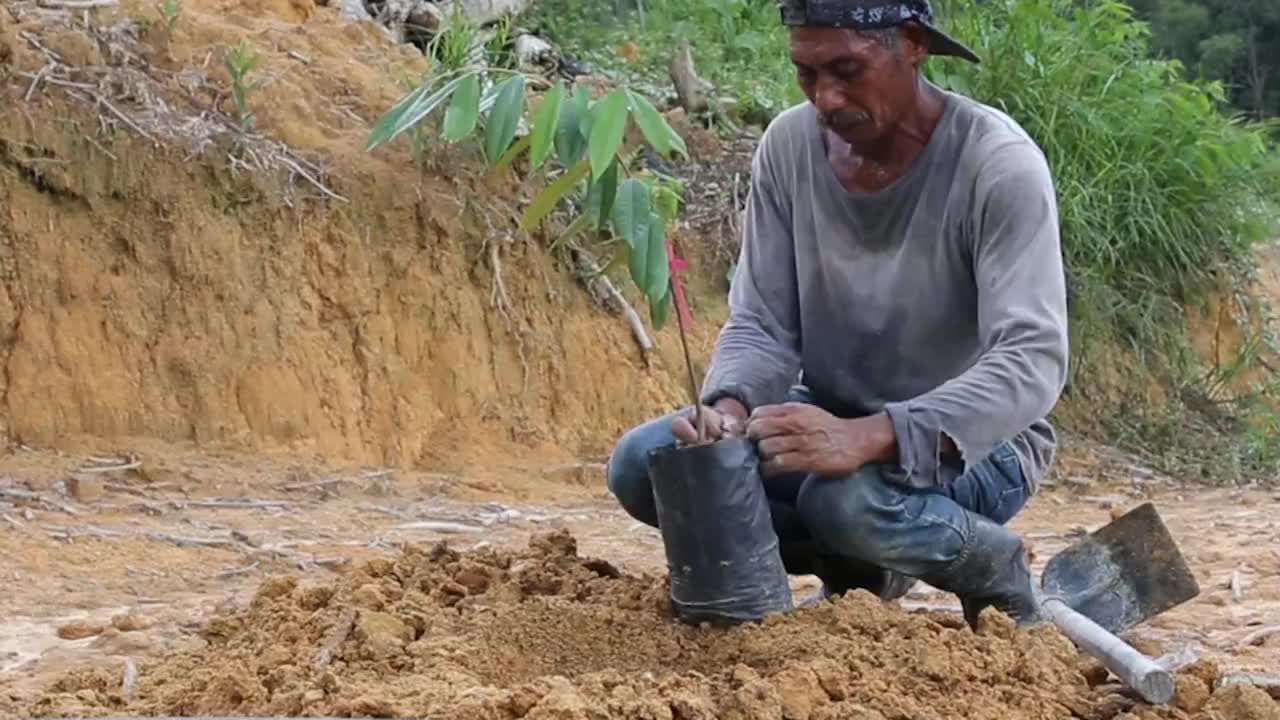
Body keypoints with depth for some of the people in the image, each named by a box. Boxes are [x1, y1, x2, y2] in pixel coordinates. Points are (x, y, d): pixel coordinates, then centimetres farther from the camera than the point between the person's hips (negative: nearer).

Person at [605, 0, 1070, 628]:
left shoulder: (999, 165, -22)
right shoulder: (789, 146, -6)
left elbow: (1032, 362, -30)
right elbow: (761, 324, -3)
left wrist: (867, 438, -43)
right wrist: (730, 406, -28)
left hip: (973, 437, -5)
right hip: (831, 422, 6)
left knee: (849, 498, -37)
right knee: (641, 464, -13)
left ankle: (992, 568, -3)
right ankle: (855, 567, 8)